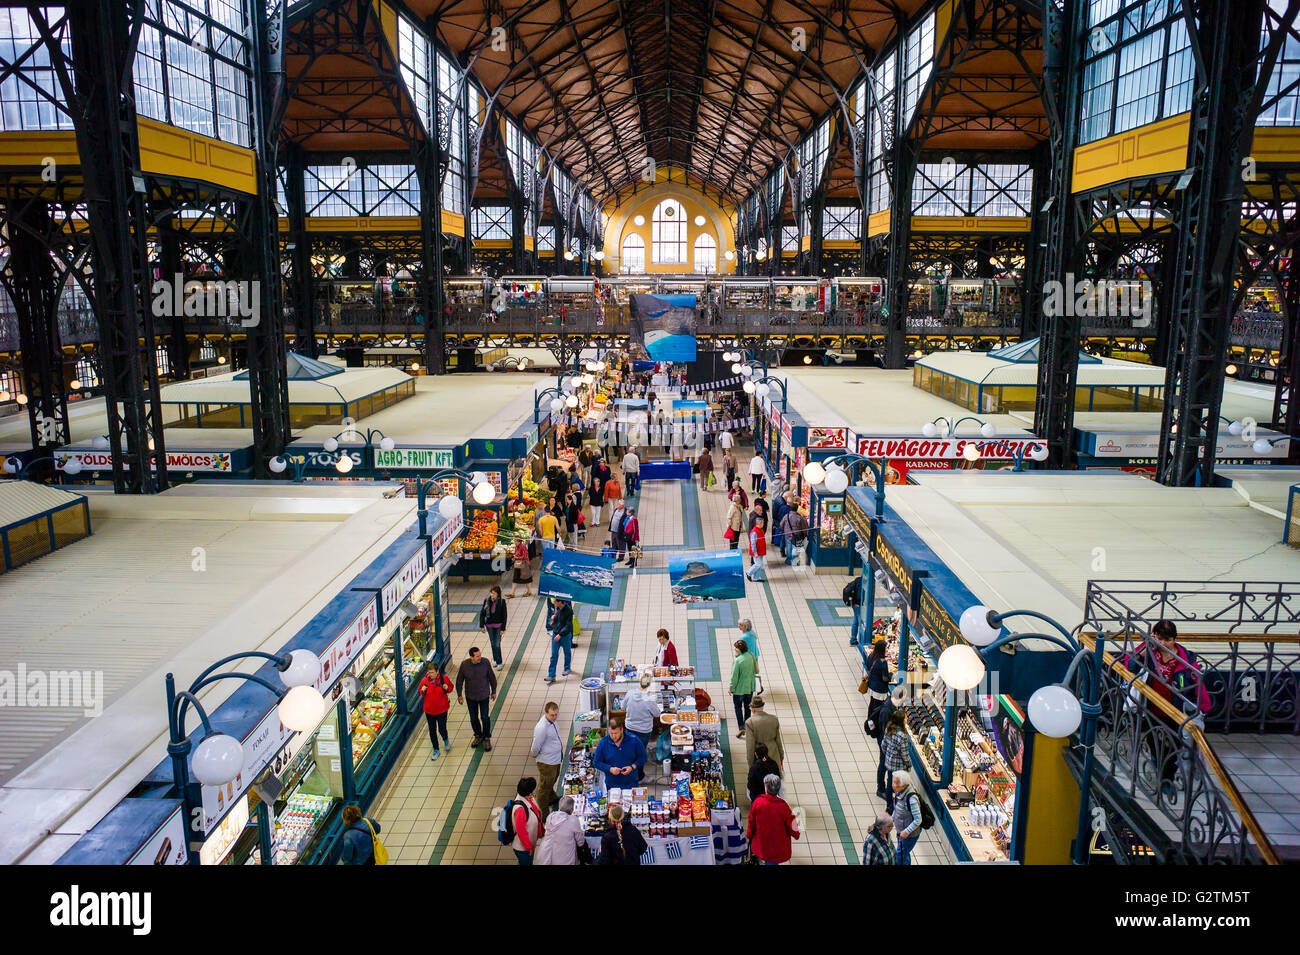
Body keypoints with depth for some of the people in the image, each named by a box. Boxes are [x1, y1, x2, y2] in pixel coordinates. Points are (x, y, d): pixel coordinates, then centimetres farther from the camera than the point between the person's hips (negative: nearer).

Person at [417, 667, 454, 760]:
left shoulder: (443, 678, -15)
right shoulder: (424, 681, -12)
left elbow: (451, 687, 2)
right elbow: (420, 693, 4)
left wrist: (447, 688, -20)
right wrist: (423, 691, -19)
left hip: (442, 709, -2)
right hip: (429, 710, 2)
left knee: (442, 729, 0)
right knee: (432, 731, 11)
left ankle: (446, 740, 37)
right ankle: (436, 750, 30)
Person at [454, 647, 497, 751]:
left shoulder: (485, 663, -20)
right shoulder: (464, 665, -19)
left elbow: (492, 677, -5)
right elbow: (459, 680, -4)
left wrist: (494, 691, 3)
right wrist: (459, 695, 1)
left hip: (484, 695, -1)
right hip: (470, 696, 1)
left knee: (485, 718, 3)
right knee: (473, 718, 14)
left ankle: (487, 738, 26)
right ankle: (478, 736, 39)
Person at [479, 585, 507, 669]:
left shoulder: (501, 602, -14)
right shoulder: (487, 600, -8)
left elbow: (504, 616, -9)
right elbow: (482, 613, 0)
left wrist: (503, 628, -10)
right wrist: (482, 626, -1)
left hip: (498, 625, -3)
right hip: (489, 625, 3)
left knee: (497, 644, -4)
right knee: (493, 643, 15)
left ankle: (499, 663, 6)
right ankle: (495, 659, 31)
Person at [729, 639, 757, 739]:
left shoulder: (737, 661, -26)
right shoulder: (752, 656, -8)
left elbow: (734, 677, -19)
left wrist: (731, 688, -6)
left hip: (739, 688, -6)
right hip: (750, 687, 6)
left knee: (738, 708, 11)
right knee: (747, 707, 20)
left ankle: (741, 728, 4)